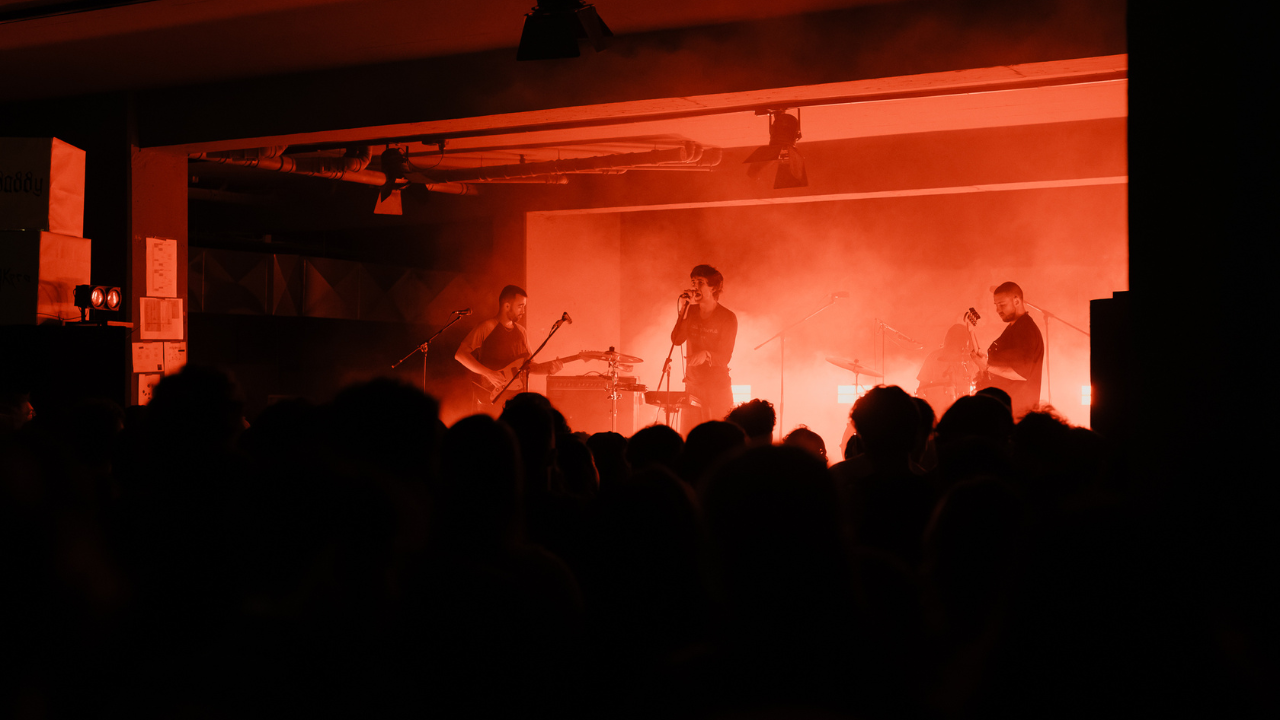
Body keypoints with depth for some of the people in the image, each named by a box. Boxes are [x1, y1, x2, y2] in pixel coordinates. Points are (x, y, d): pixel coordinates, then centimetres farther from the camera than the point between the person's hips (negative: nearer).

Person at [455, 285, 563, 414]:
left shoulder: (521, 332, 14)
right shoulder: (487, 328, -7)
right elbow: (460, 354, -13)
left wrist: (546, 367, 0)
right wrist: (489, 373, -19)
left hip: (516, 399, 6)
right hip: (490, 397, -6)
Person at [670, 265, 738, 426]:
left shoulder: (728, 318, -8)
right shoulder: (691, 312, 6)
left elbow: (724, 357, -13)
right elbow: (677, 340, -7)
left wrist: (706, 355, -34)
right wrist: (684, 310, -14)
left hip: (718, 387, -4)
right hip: (693, 383, 4)